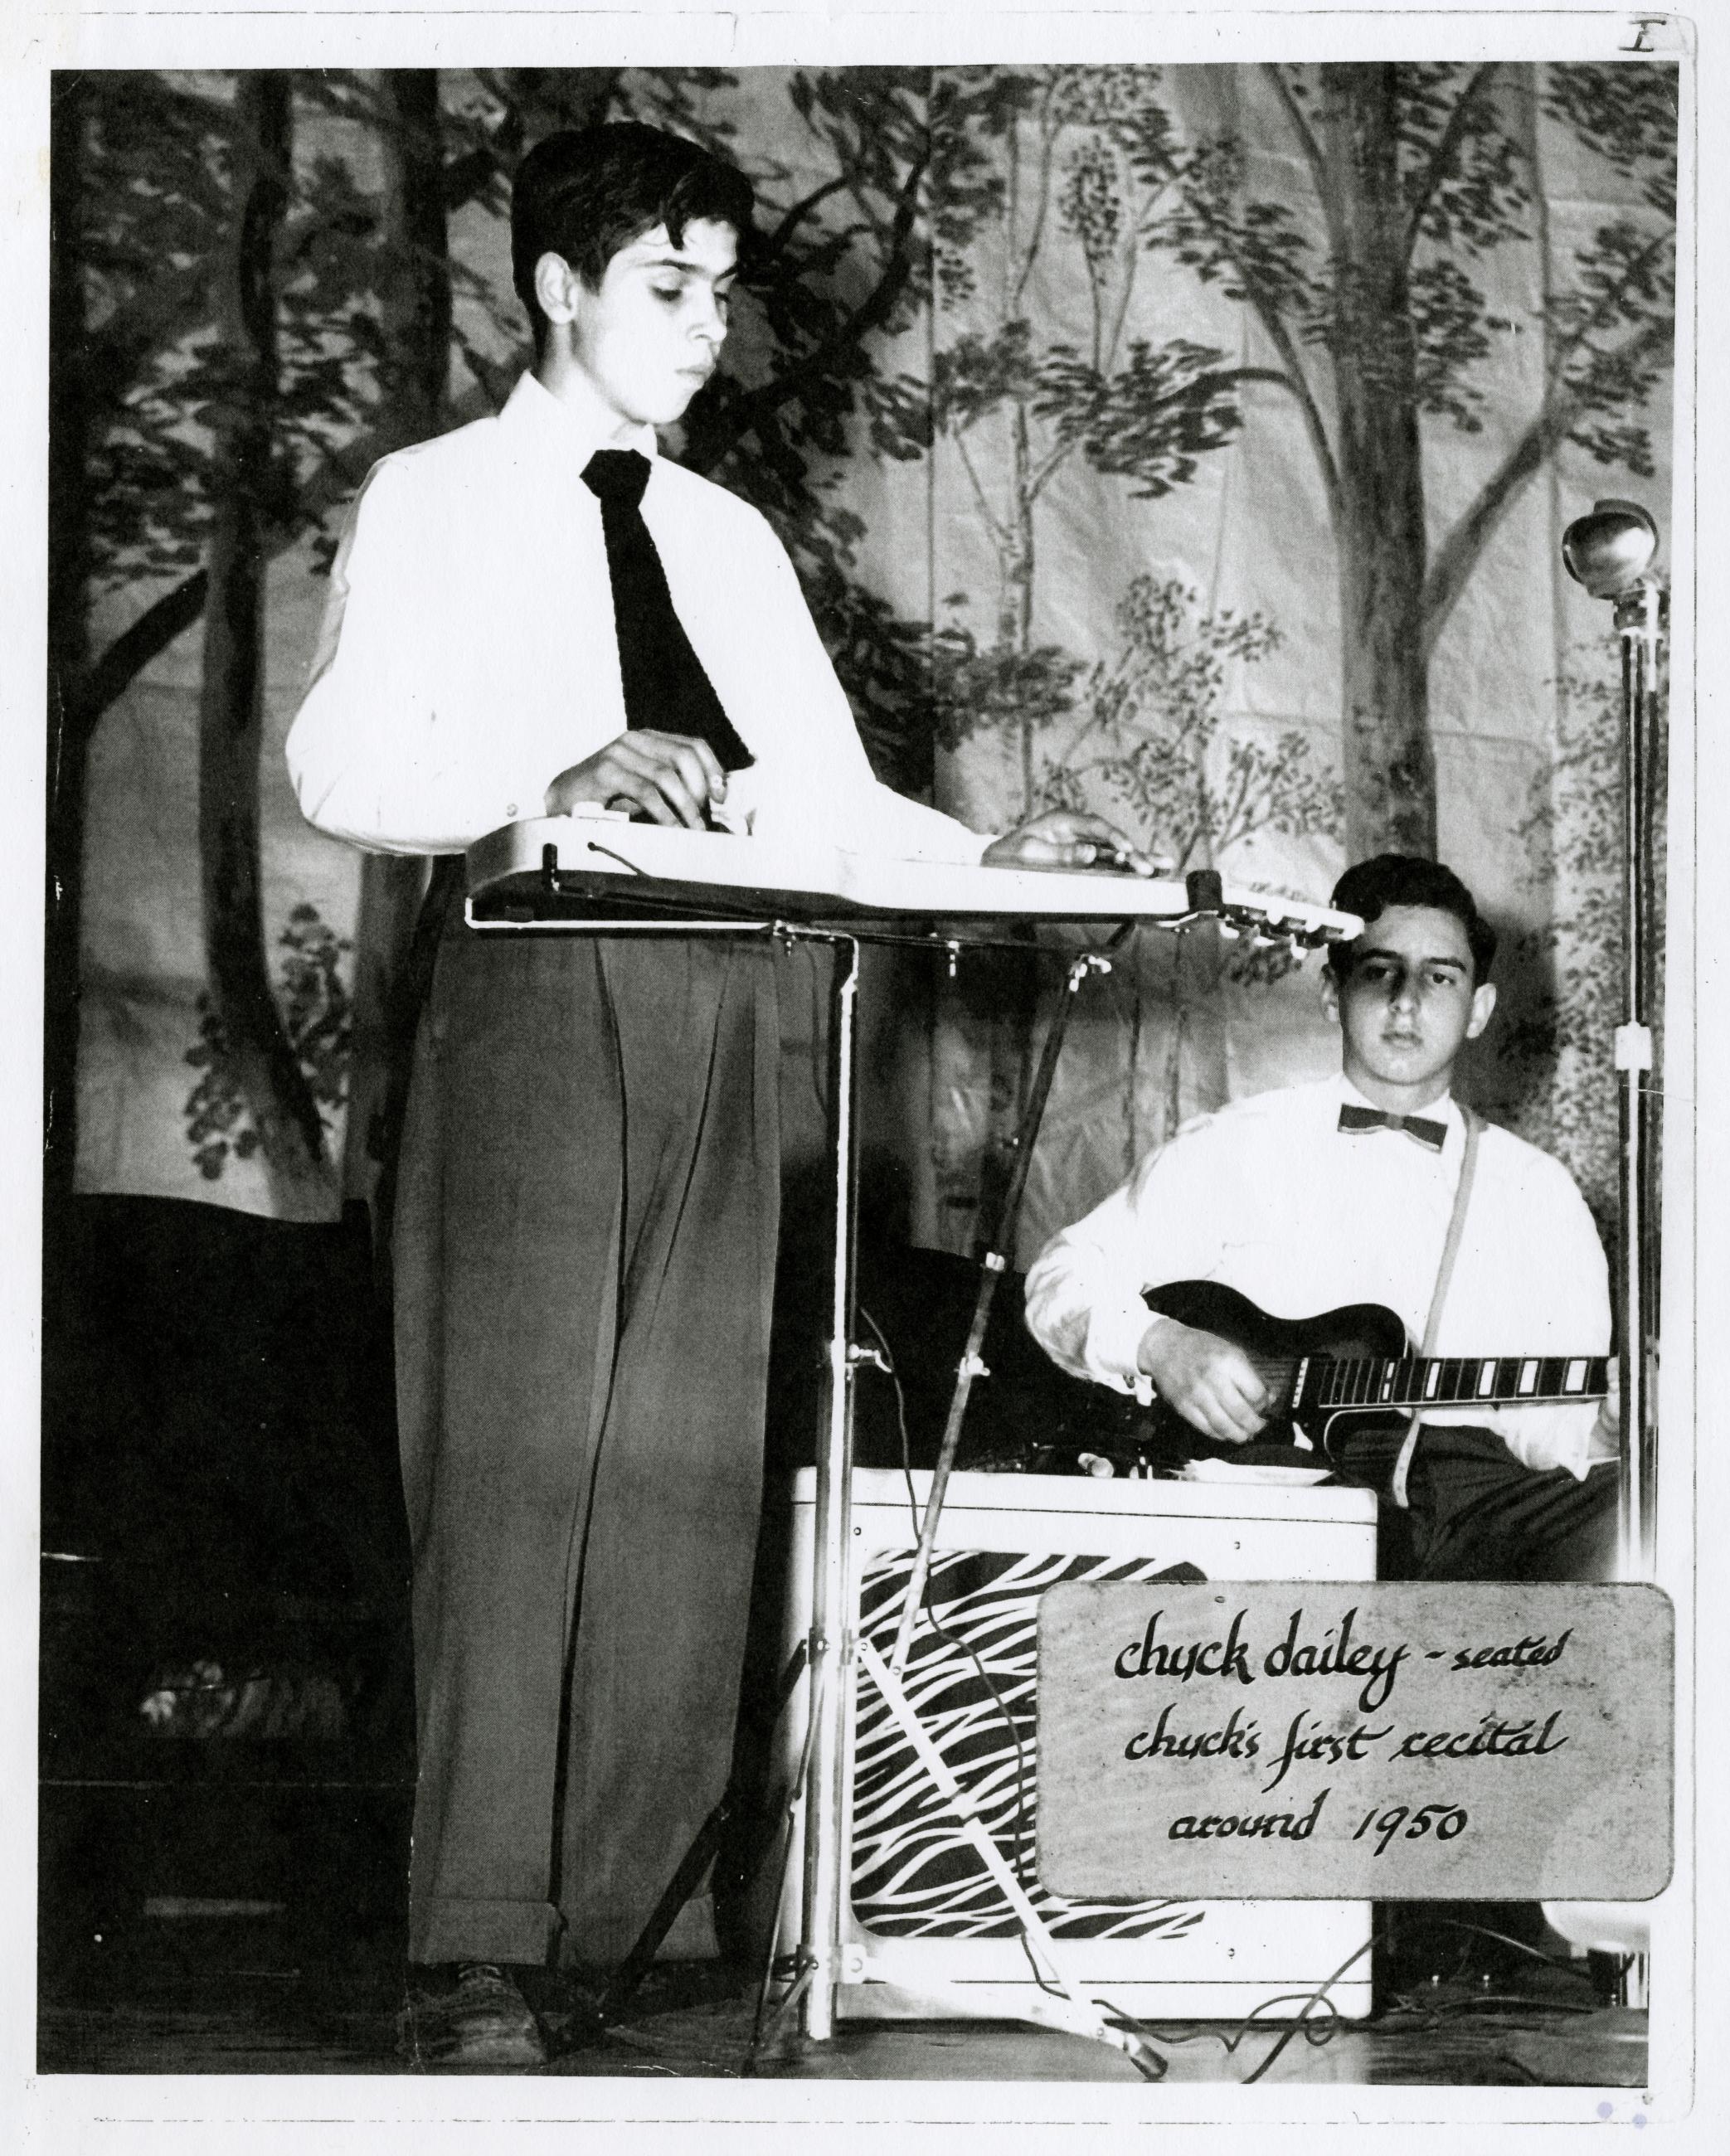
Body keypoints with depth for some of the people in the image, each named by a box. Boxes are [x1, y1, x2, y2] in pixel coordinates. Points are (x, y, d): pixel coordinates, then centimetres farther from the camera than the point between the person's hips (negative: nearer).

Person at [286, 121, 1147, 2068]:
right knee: (520, 1449, -11)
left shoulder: (731, 540, 23)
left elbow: (832, 800, 17)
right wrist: (552, 781, -23)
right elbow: (340, 764, -6)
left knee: (687, 1458, -1)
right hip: (532, 979, -5)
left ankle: (611, 1919, 3)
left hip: (719, 995, 5)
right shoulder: (433, 501, 8)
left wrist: (986, 859, -2)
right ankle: (474, 1958, -10)